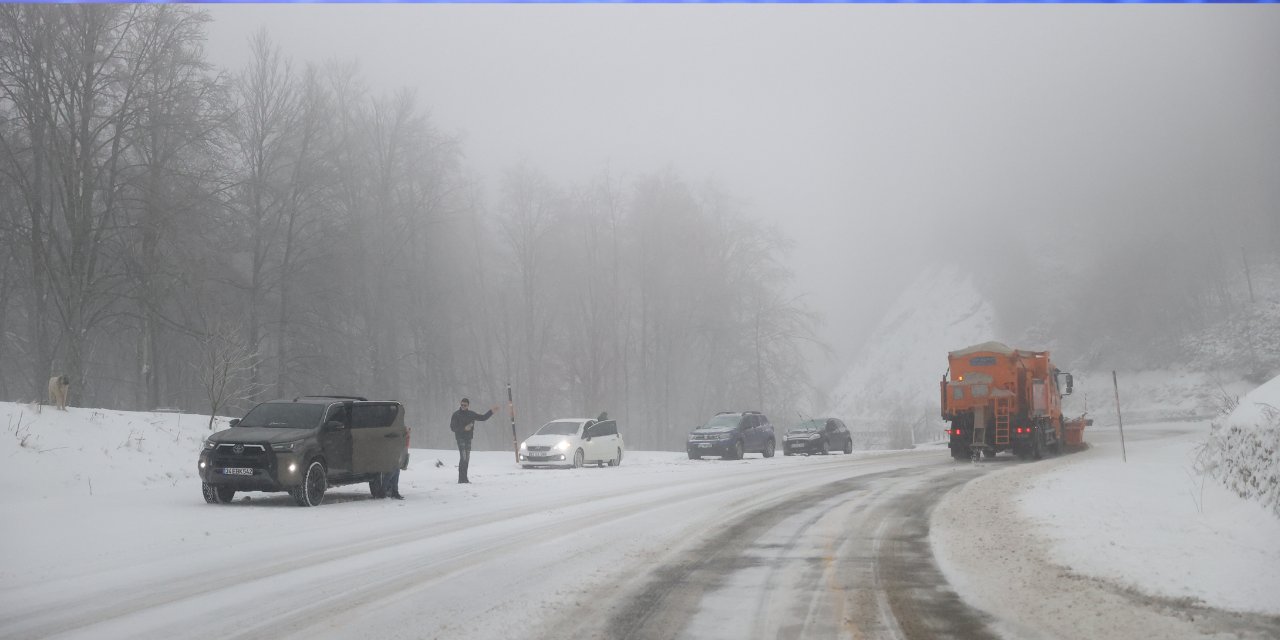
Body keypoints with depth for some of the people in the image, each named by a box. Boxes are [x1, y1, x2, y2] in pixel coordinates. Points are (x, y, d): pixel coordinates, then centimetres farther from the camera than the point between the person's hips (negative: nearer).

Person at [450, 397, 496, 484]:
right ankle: (462, 479, -16)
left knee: (467, 459, 8)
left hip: (468, 438, 6)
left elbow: (483, 417, 17)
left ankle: (463, 479, 14)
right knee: (463, 458, -15)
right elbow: (452, 428, -9)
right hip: (460, 438, -6)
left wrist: (491, 412, 8)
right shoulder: (456, 415, -5)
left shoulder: (471, 414, 9)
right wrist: (464, 428, -19)